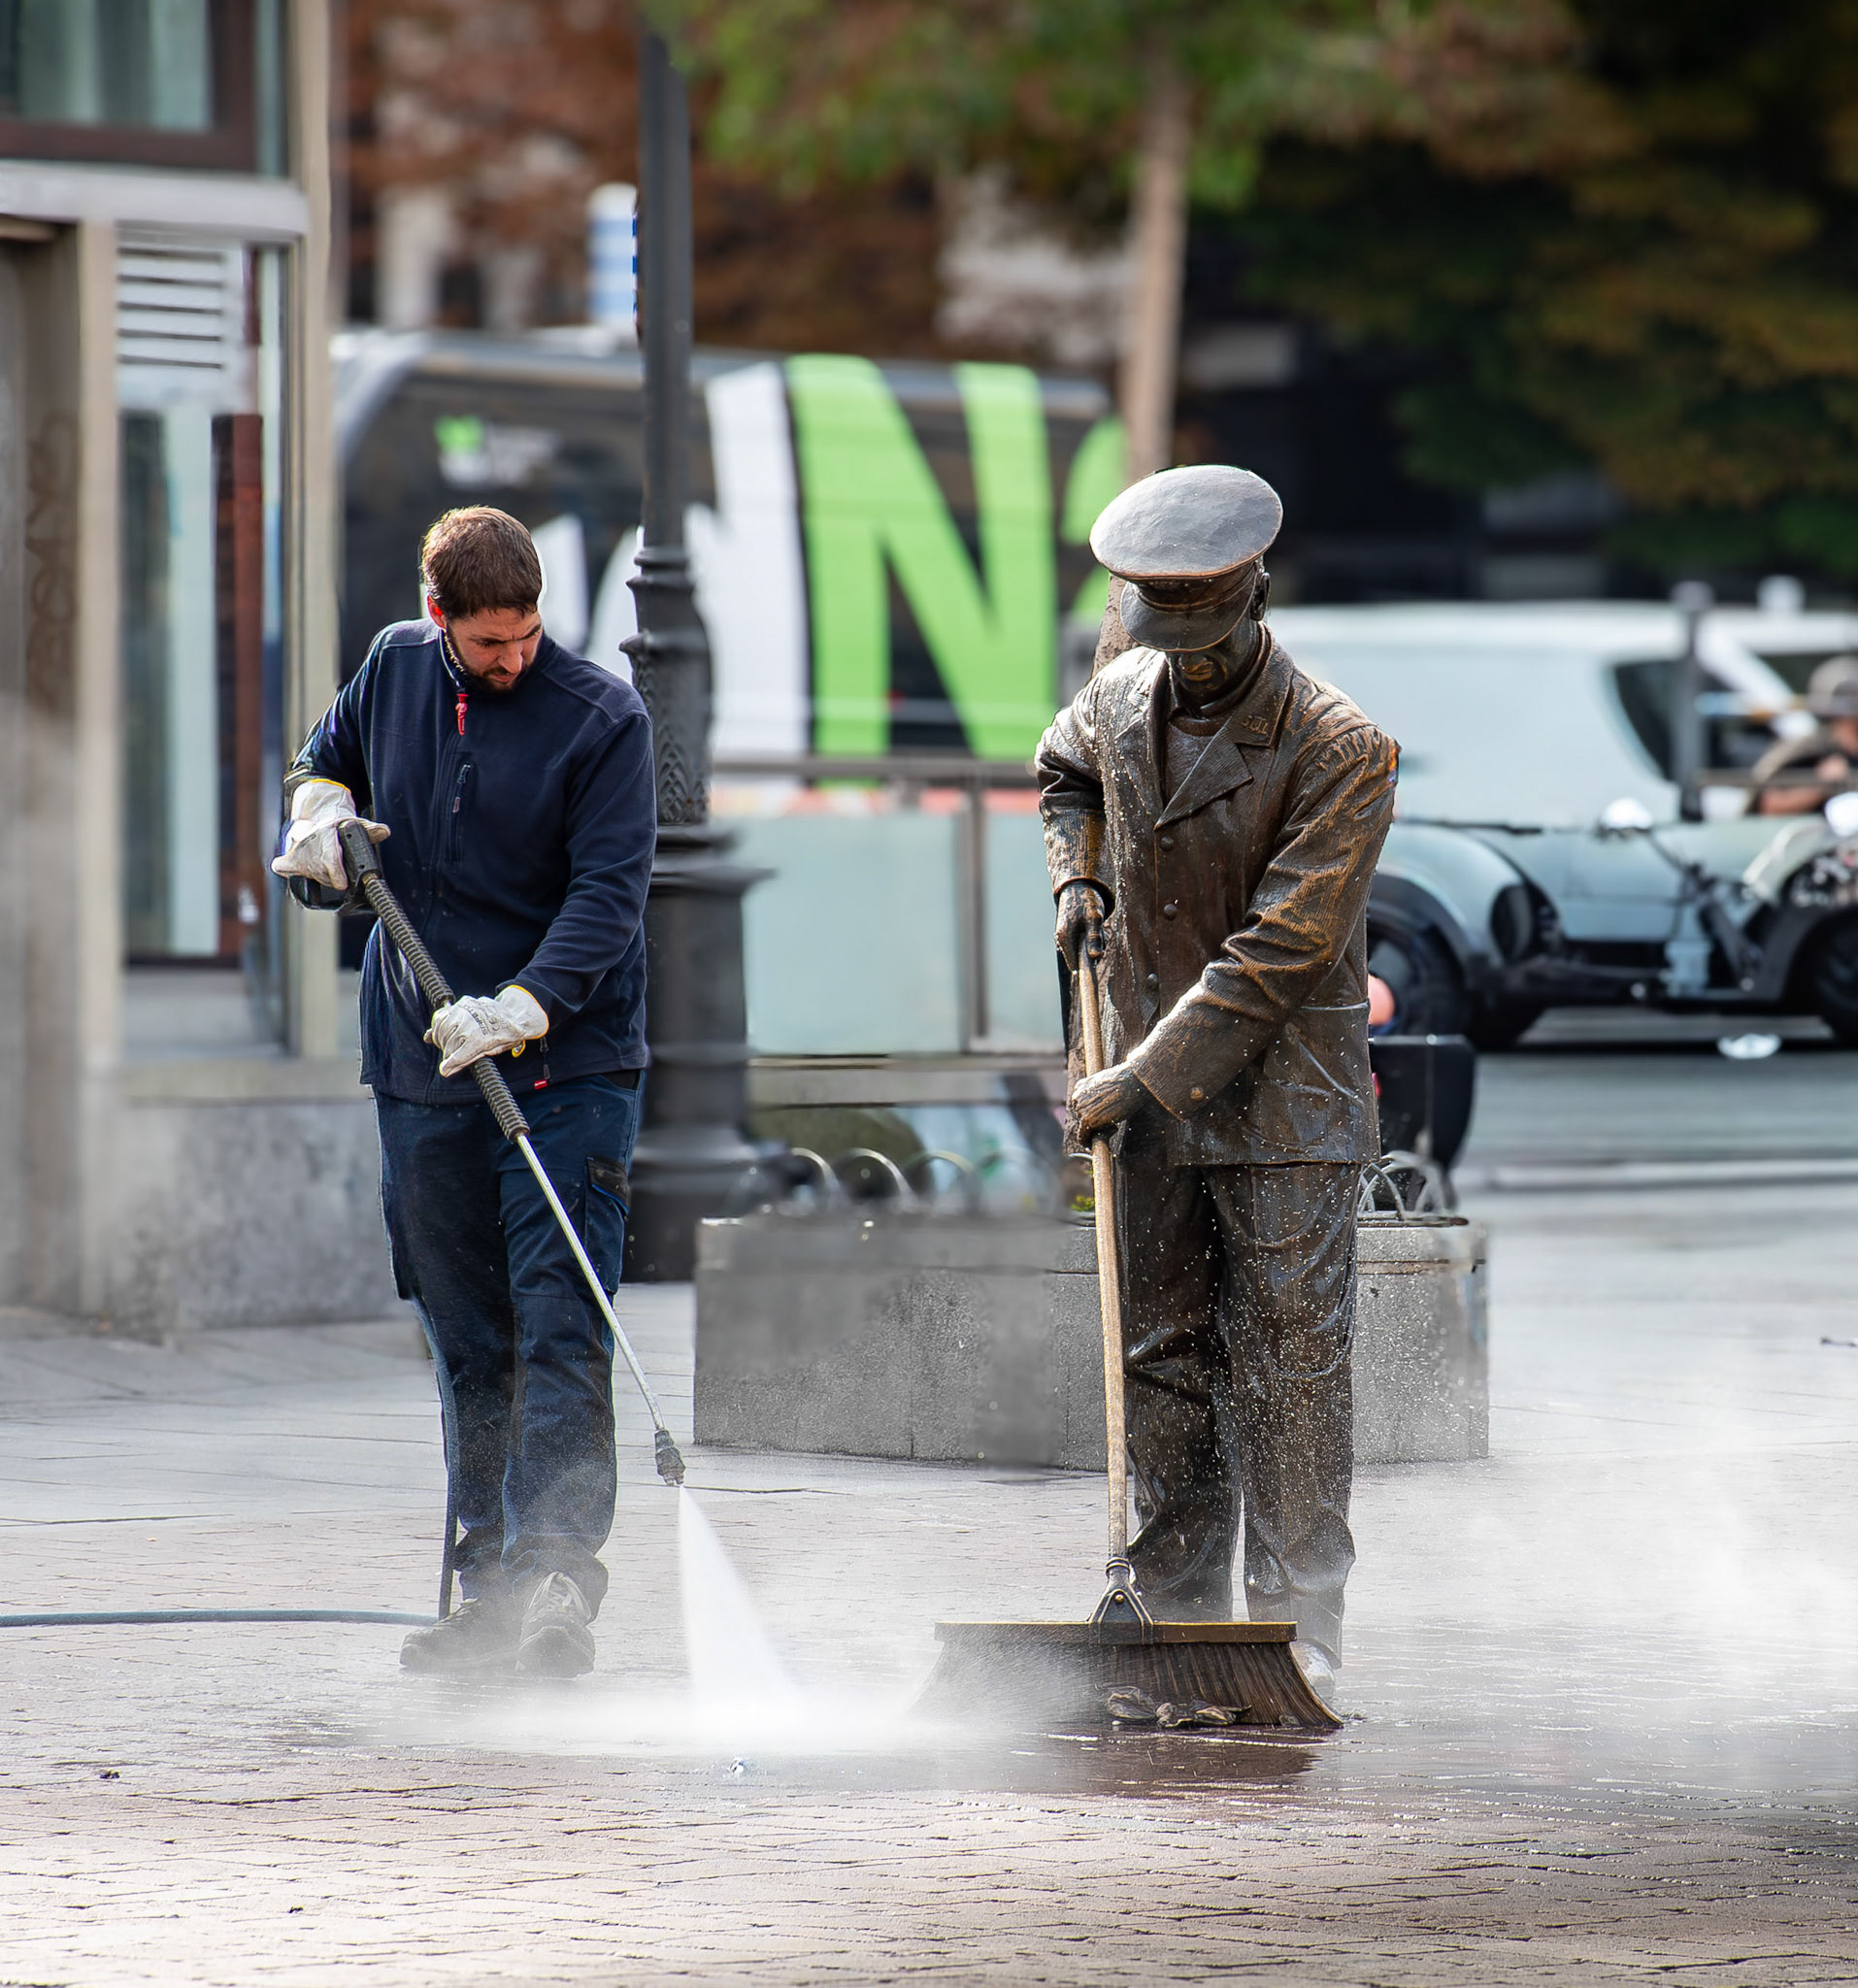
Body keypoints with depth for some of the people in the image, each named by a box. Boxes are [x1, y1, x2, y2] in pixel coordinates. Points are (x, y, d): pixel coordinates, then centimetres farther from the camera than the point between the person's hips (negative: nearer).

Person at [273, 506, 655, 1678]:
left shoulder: (602, 719, -9)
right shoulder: (396, 670, 6)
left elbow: (608, 896, -15)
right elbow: (331, 755, 25)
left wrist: (521, 1010, -29)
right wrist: (320, 805, 1)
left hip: (569, 1070, -5)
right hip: (425, 1072, 5)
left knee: (561, 1330, -13)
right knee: (468, 1345, 10)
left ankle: (557, 1576, -19)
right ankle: (492, 1590, 16)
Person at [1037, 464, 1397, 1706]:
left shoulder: (1340, 751, -17)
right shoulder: (1121, 702, 3)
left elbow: (1278, 953, -20)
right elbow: (1065, 768, 30)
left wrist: (1142, 1080, -21)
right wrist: (1078, 873, 9)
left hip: (1286, 1102, -6)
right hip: (1150, 1096, 6)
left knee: (1290, 1366, -7)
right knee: (1162, 1363, 8)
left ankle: (1300, 1633, -2)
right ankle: (1181, 1625, 14)